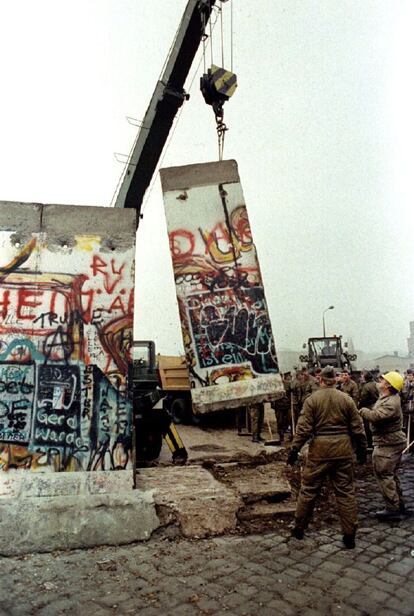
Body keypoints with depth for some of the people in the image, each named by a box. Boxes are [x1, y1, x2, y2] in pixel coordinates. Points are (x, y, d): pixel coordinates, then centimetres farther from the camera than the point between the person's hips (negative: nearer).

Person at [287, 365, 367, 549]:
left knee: (309, 489, 11)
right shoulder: (346, 399, 0)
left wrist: (294, 450, -4)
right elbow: (357, 428, 3)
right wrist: (362, 450, 14)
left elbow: (303, 429, -10)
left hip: (319, 449, -2)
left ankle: (299, 528, 22)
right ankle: (349, 535, 16)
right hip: (343, 449, 2)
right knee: (345, 491, 11)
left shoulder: (312, 399, -6)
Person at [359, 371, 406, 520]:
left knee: (384, 475, -4)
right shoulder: (389, 397, 8)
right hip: (393, 442, 11)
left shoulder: (391, 403, -25)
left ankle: (393, 509, 3)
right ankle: (399, 504, 32)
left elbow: (375, 416, -36)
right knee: (391, 475, 20)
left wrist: (362, 410, -19)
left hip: (387, 445, -11)